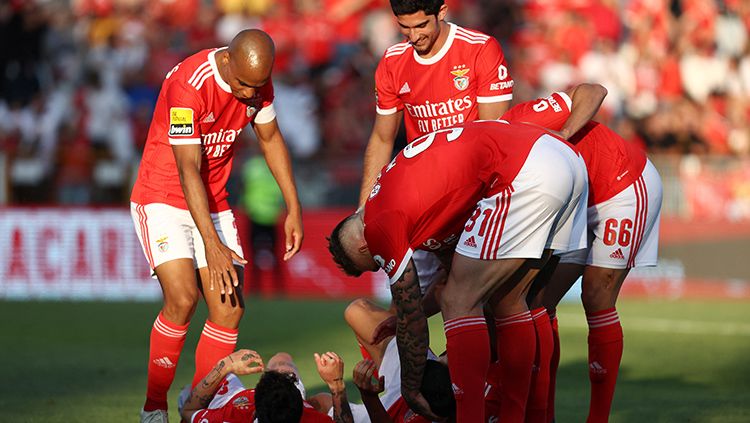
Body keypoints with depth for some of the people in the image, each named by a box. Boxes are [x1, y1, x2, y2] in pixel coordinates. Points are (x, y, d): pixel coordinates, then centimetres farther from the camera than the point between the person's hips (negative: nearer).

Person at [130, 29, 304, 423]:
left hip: (213, 203, 6)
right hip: (163, 198, -6)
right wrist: (212, 245, -31)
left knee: (230, 309, -3)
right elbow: (188, 170, -27)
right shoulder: (188, 84, -27)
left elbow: (270, 139, 12)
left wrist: (293, 207, 9)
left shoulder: (258, 83, -6)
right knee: (182, 297, -22)